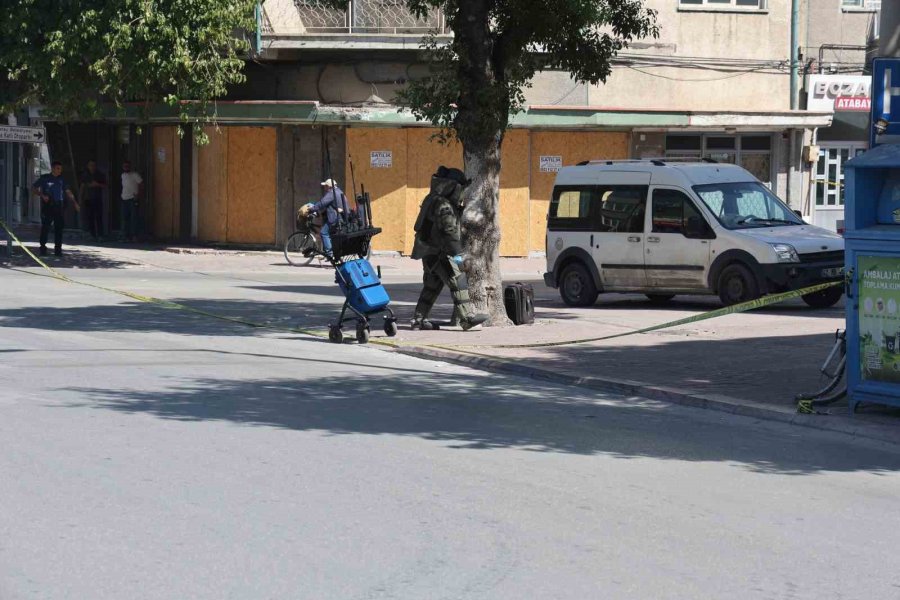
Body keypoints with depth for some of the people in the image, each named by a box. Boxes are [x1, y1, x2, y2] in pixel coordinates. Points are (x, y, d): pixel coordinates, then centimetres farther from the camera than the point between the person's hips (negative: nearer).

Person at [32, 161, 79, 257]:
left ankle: (58, 249, 4)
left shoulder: (62, 180, 12)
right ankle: (43, 247, 5)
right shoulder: (44, 178, 4)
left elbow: (68, 192, 12)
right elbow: (34, 188, 7)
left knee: (59, 228, 0)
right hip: (47, 206, -3)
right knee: (45, 227, -4)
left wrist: (75, 203, 2)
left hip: (59, 207, 3)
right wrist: (42, 195, -9)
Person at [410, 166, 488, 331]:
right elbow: (449, 231, -25)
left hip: (428, 252, 10)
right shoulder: (443, 206, -19)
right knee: (458, 282, -9)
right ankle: (467, 318, -12)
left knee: (432, 286, 16)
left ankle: (419, 319, 18)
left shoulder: (433, 200, 14)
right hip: (439, 253, -10)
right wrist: (457, 254, -28)